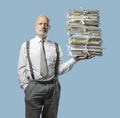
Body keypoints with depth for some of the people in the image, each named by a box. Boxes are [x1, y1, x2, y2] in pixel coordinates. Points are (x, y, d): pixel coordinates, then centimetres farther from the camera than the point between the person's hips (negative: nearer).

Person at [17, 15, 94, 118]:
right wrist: (25, 86, -5)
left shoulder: (56, 47, 4)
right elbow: (21, 70, 2)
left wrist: (75, 59, -12)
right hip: (34, 87, -1)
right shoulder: (26, 46, 2)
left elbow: (59, 69, -2)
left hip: (53, 86, 2)